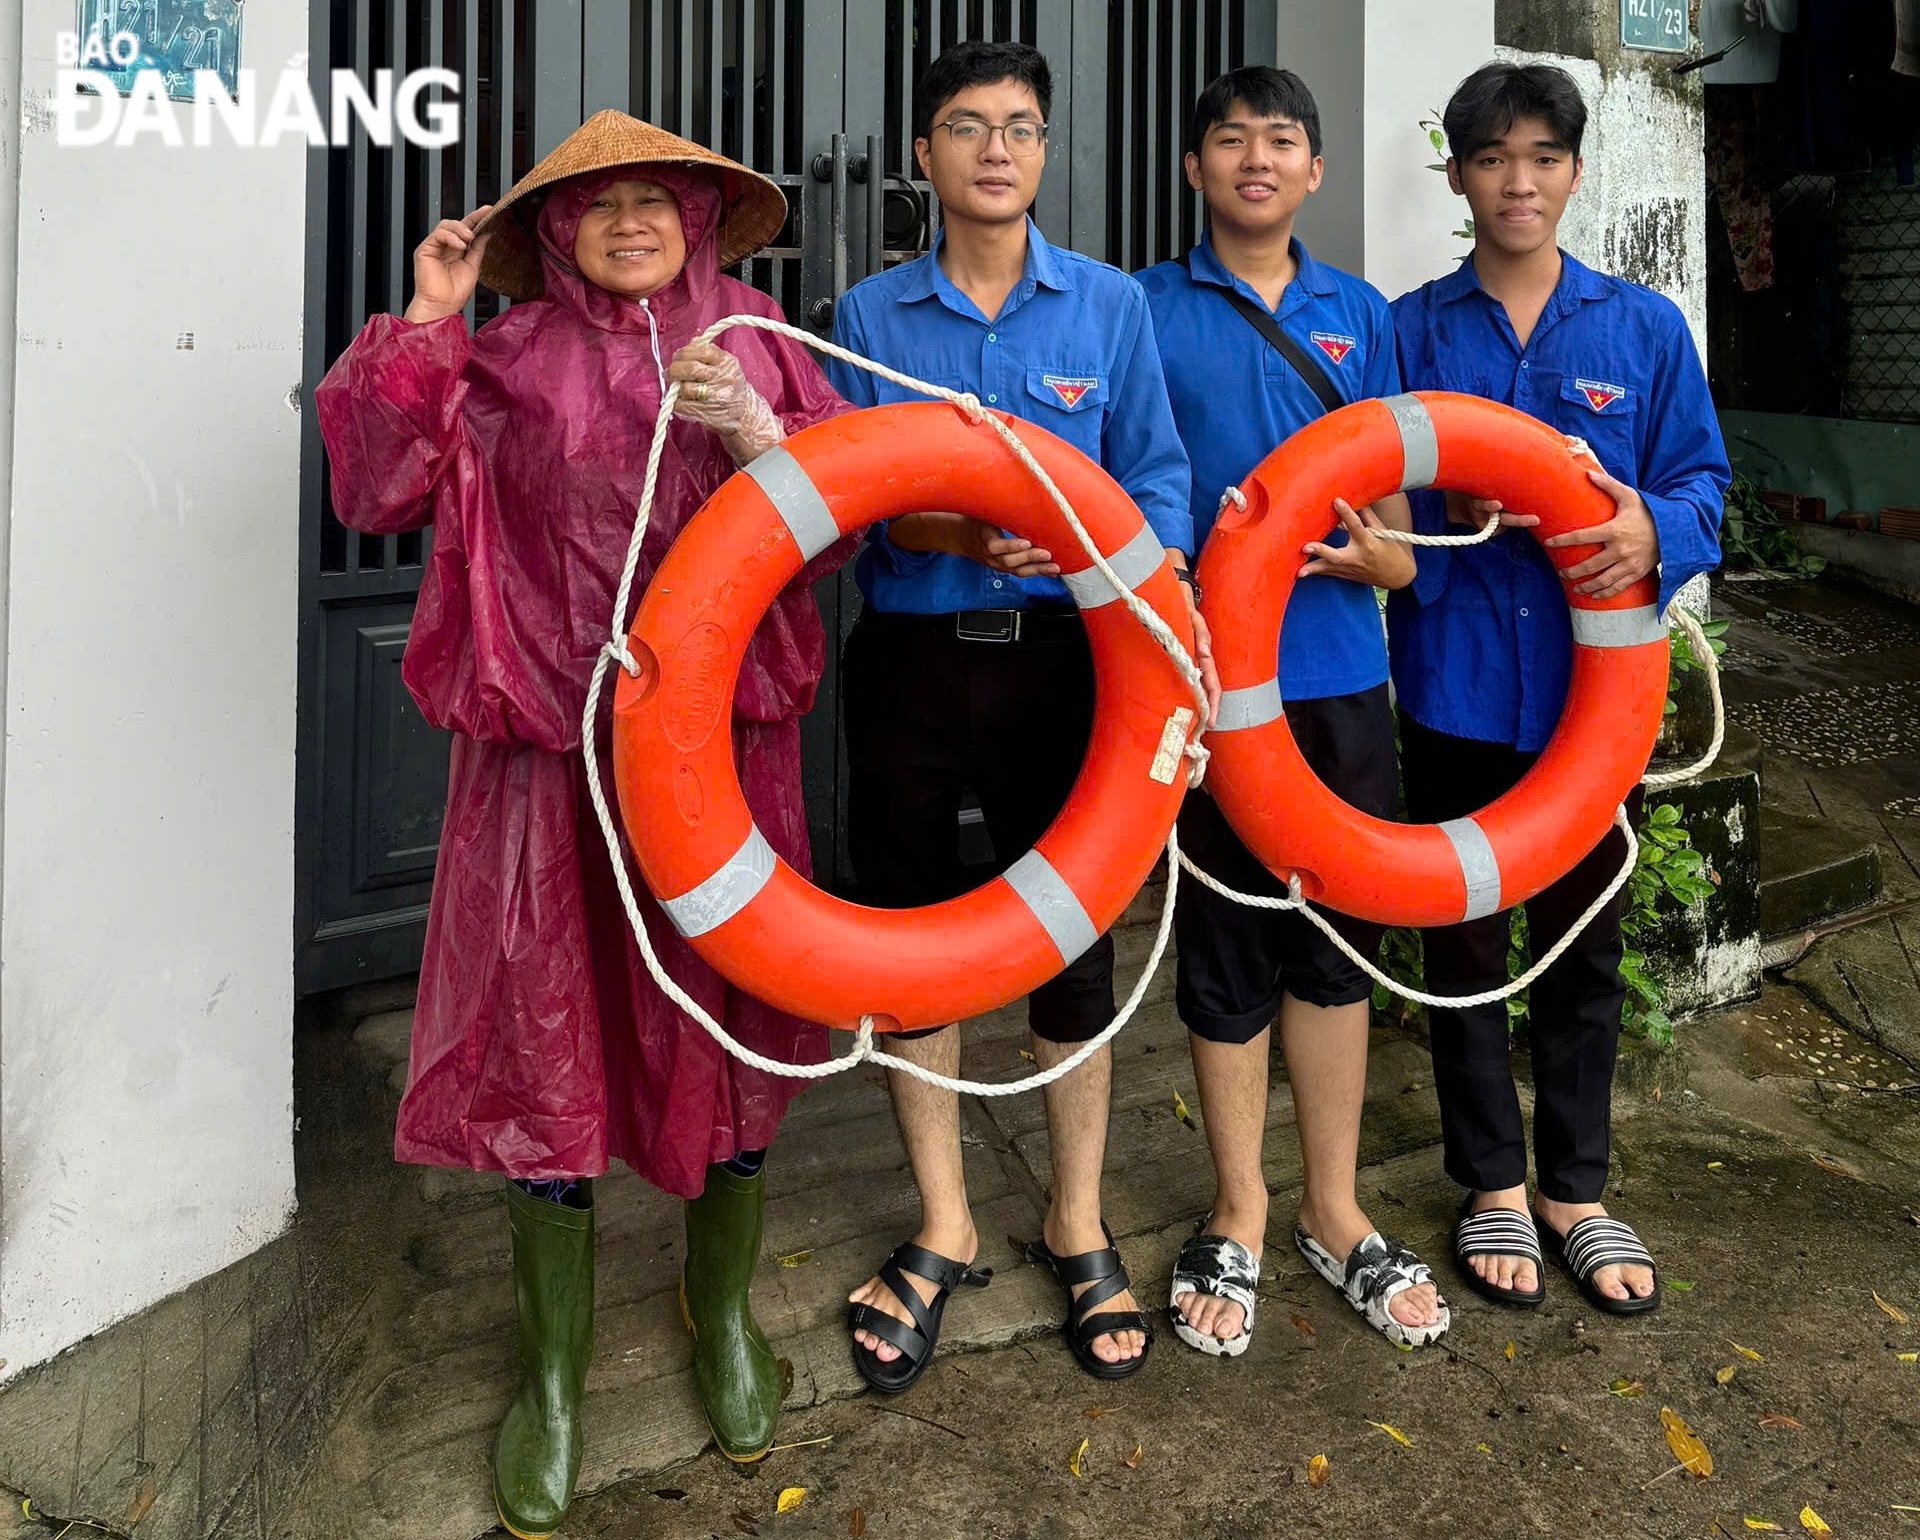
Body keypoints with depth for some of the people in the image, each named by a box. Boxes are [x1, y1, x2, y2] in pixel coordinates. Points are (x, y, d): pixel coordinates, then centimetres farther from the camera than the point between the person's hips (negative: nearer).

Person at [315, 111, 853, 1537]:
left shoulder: (755, 347, 8)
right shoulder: (504, 362, 6)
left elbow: (839, 523, 4)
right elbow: (375, 488, -2)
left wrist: (758, 434, -13)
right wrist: (422, 324, -7)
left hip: (723, 739, 1)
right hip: (548, 751, -1)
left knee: (731, 1028, 9)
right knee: (545, 1041, 4)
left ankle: (724, 1311, 35)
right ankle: (556, 1367, 26)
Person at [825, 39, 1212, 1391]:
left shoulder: (1112, 305, 6)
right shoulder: (872, 315, 6)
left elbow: (1159, 479, 3)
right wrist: (958, 534, -21)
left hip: (1062, 659, 0)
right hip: (912, 661, 1)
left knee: (1075, 935, 5)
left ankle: (1078, 1227, 26)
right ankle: (944, 1232, 26)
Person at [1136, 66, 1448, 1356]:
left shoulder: (1360, 316, 11)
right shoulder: (1147, 310, 2)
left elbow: (1398, 535, 11)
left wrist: (1368, 554, -11)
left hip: (1340, 674, 3)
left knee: (1336, 940, 11)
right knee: (1225, 946, 6)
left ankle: (1334, 1211, 28)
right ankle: (1240, 1216, 25)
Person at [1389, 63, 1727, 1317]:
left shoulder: (1644, 328, 4)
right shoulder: (1410, 331, 3)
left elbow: (1704, 479, 3)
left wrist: (1654, 530, -18)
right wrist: (1454, 510, -17)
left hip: (1596, 680, 1)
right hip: (1456, 679, 0)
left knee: (1587, 938, 11)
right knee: (1465, 941, 9)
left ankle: (1576, 1188, 28)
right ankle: (1493, 1184, 27)